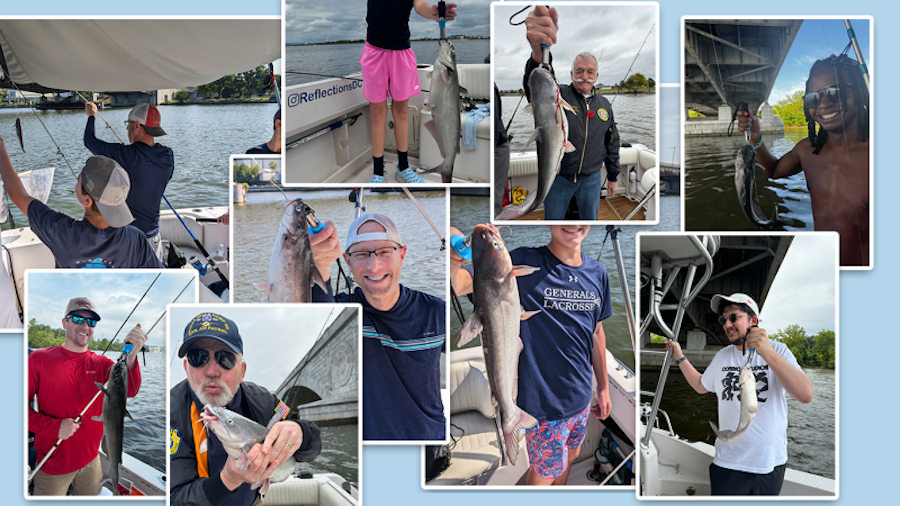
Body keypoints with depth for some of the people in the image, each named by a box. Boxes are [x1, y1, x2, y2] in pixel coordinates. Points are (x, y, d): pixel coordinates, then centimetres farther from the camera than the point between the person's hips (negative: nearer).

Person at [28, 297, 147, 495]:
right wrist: (54, 426, -23)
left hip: (90, 460, 3)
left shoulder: (101, 364, 0)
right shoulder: (39, 359, -7)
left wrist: (131, 356, -38)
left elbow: (129, 390, -19)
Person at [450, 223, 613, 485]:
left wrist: (603, 387, 16)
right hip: (545, 401, -6)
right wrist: (454, 264, -55)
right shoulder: (524, 263, -20)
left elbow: (597, 333, 10)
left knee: (569, 456, 26)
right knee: (543, 472, 12)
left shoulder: (598, 272, -2)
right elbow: (461, 286, -32)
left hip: (581, 397, 6)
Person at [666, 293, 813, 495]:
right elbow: (701, 386, 24)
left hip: (771, 462, -2)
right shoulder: (722, 357, 7)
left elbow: (806, 395, -23)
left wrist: (767, 353, -33)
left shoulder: (777, 350, -7)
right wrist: (680, 358, 13)